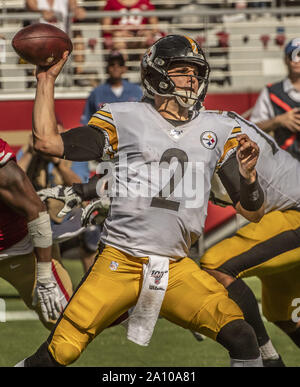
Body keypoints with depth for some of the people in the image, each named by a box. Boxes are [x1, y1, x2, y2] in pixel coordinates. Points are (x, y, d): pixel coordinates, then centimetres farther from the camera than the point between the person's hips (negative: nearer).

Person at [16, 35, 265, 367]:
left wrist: (248, 175, -8)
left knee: (241, 339, -16)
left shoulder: (219, 130, 11)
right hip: (119, 264, -2)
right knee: (58, 354, -8)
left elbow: (253, 213, 12)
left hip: (176, 271, 2)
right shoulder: (123, 120, 3)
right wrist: (46, 79, -1)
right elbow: (47, 141, -4)